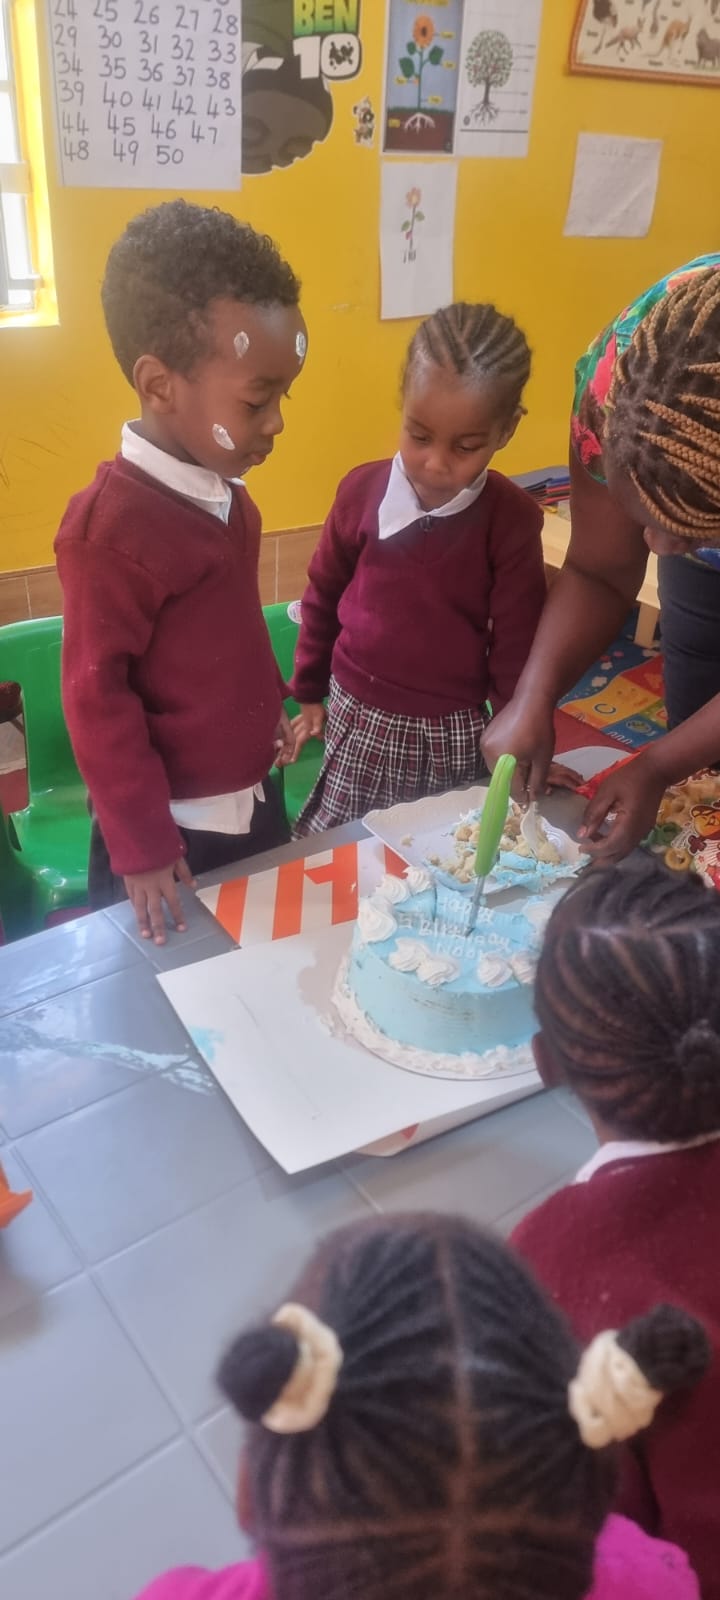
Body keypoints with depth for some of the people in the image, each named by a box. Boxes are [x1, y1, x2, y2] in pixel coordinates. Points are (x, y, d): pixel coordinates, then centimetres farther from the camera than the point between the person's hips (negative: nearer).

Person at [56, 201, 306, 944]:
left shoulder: (221, 489, 1)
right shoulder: (112, 525, -24)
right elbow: (96, 698, -20)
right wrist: (139, 845, -16)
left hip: (252, 797, 8)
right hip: (171, 827, -8)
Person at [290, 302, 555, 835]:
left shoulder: (513, 518, -13)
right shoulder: (363, 491, -9)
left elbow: (517, 644, -5)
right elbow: (323, 596, 5)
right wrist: (309, 691, 13)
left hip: (454, 731, -1)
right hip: (358, 717, 1)